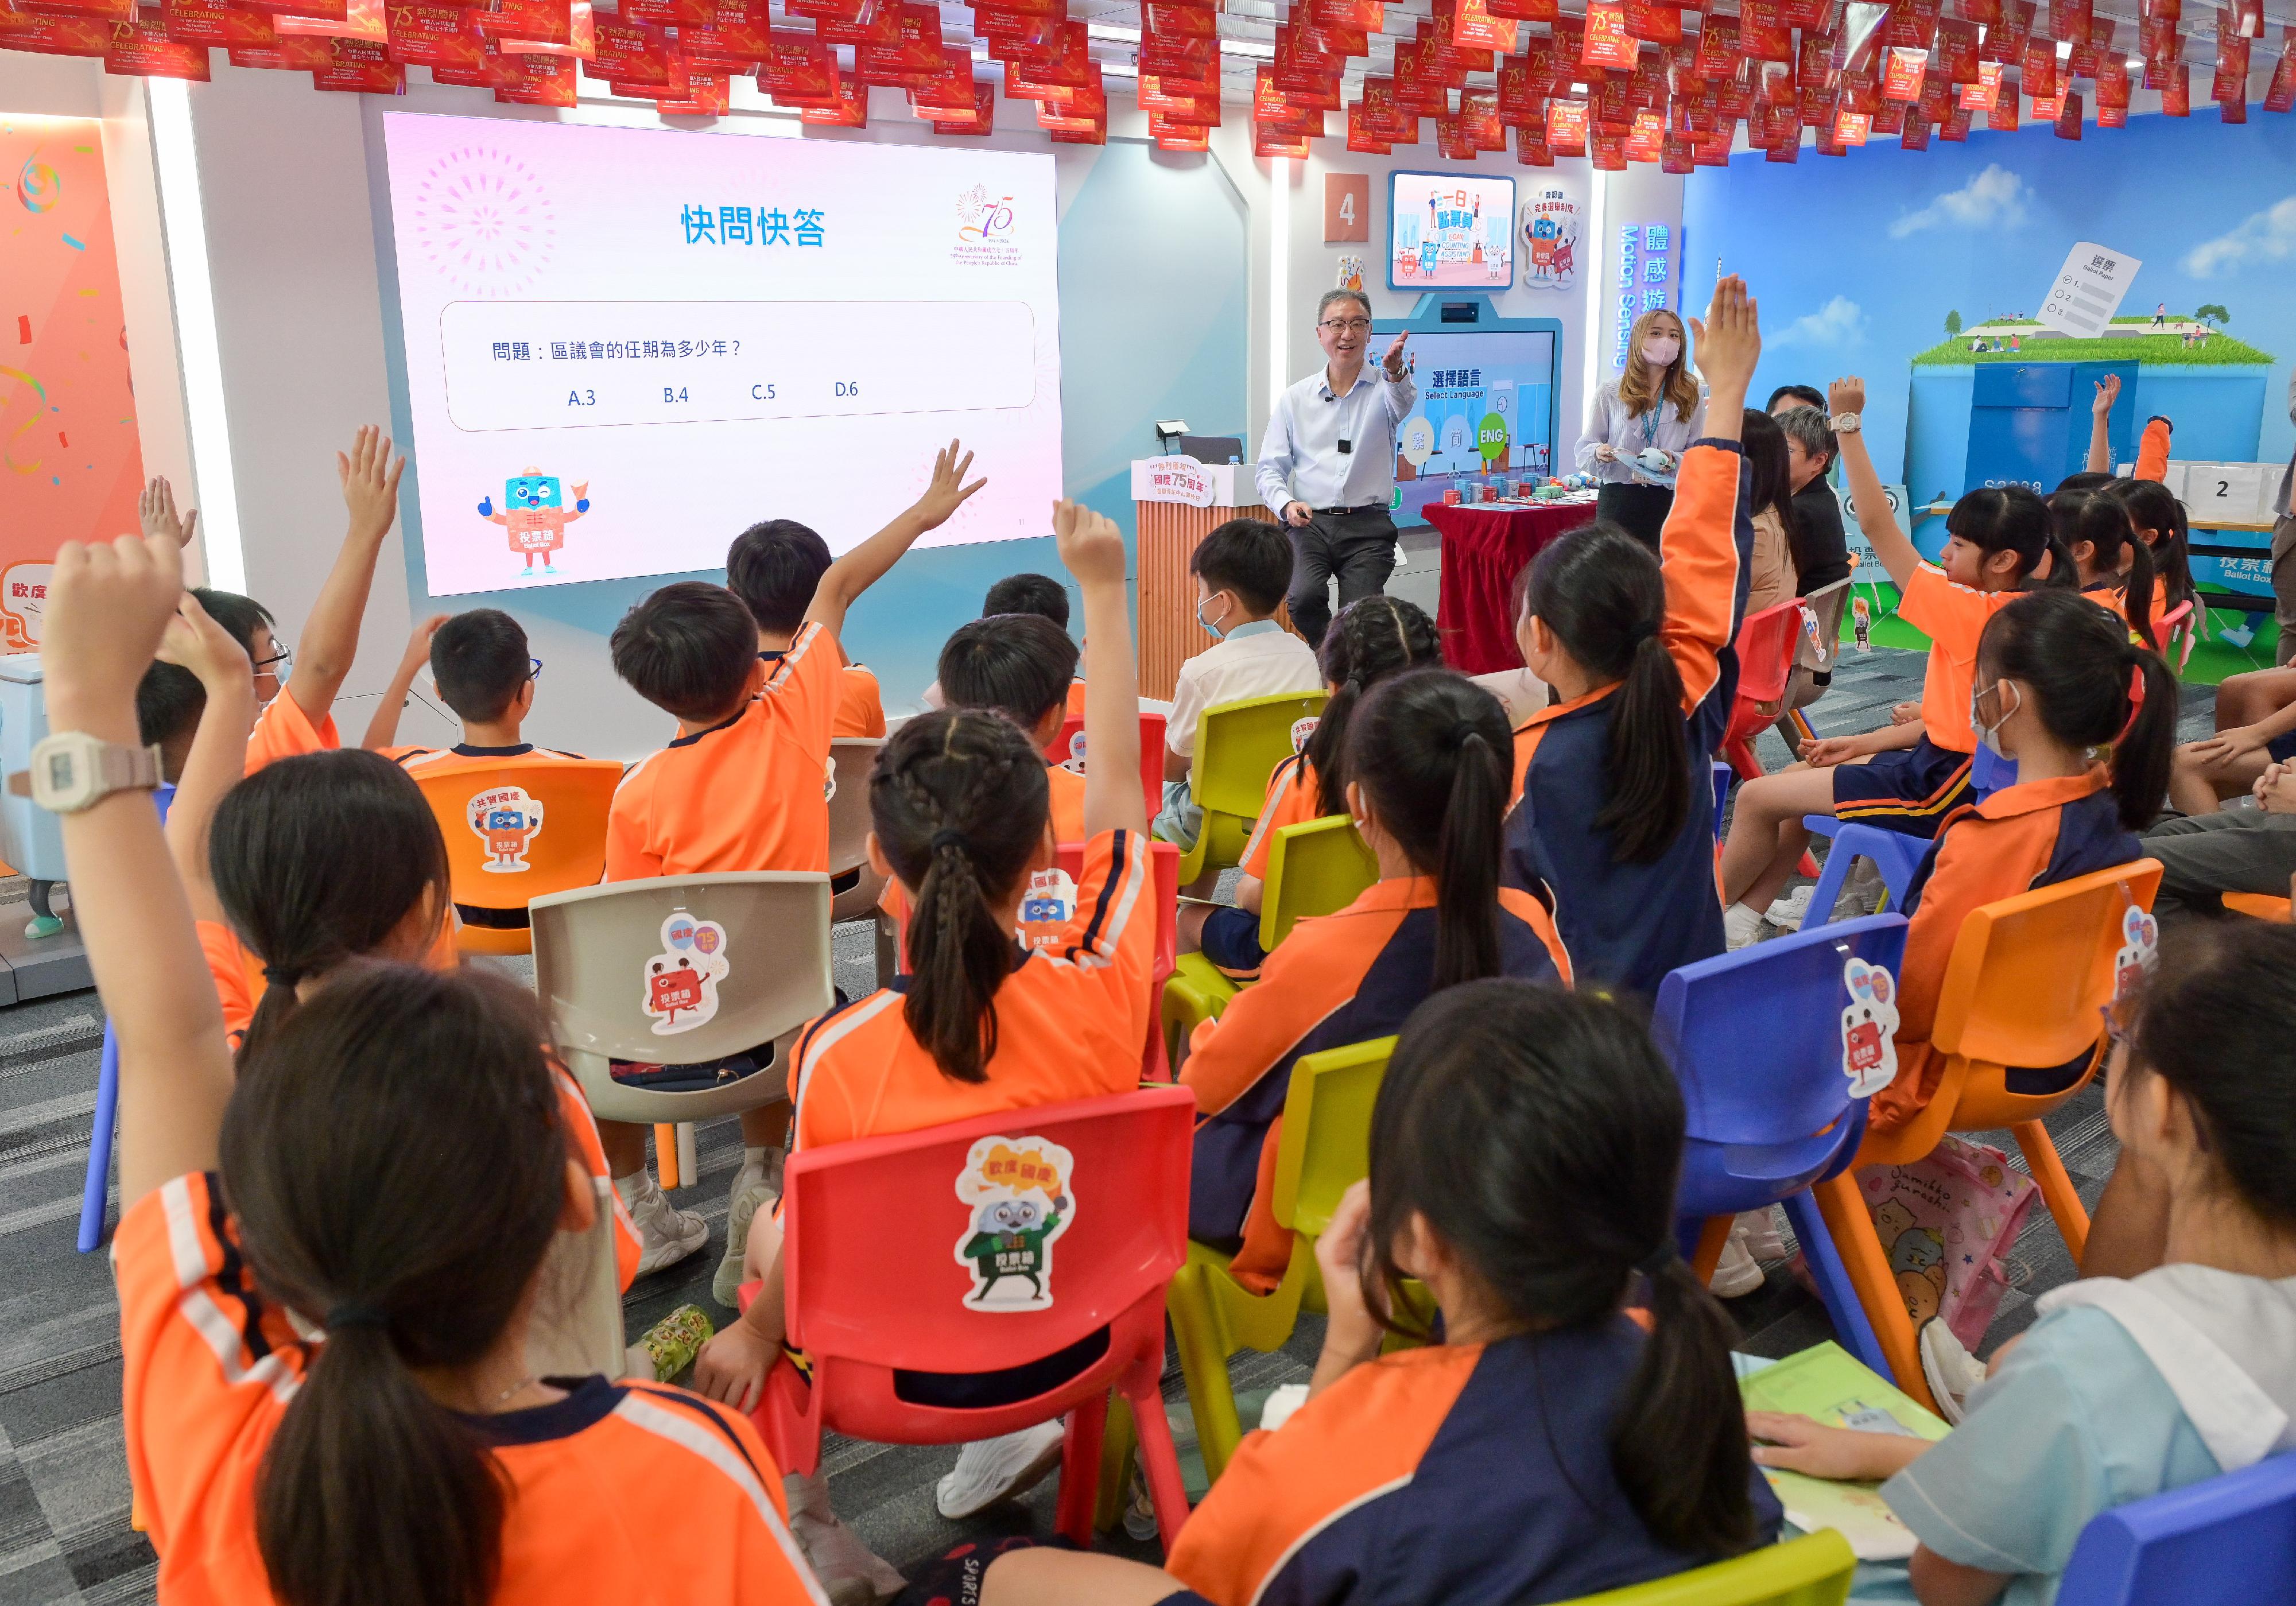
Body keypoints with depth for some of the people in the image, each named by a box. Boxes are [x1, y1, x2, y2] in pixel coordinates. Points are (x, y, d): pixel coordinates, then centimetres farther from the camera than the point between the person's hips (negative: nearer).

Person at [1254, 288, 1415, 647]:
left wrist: (1395, 372, -41)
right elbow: (1270, 469, 13)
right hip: (1308, 524, 1)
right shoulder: (1293, 400, 14)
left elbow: (1402, 402, -17)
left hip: (1367, 527, 0)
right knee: (1305, 598, -26)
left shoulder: (1381, 391, 9)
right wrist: (1286, 504, -8)